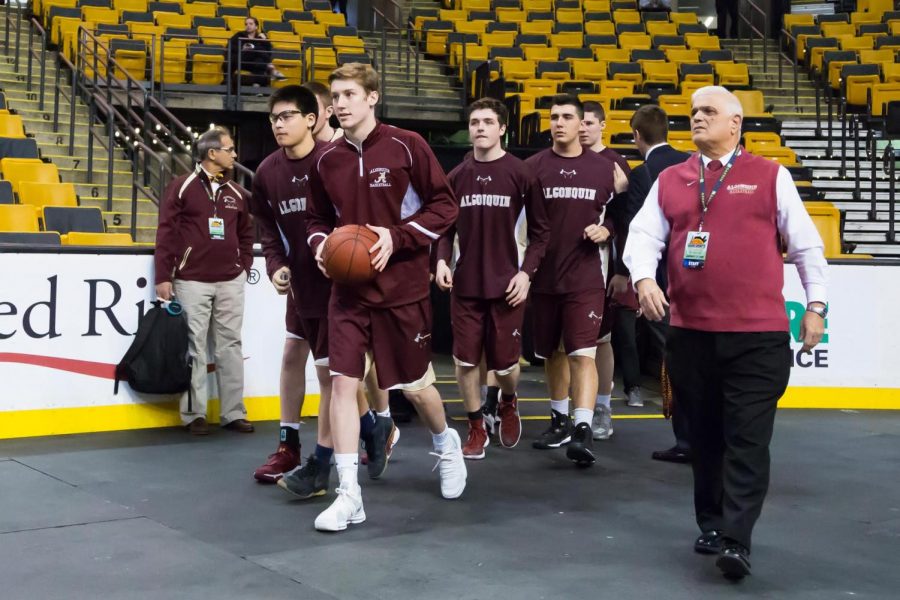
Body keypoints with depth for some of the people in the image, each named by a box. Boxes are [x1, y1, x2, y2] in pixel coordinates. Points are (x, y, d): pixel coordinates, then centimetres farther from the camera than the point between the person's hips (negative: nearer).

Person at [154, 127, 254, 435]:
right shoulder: (182, 187, -3)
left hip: (230, 282, 4)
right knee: (194, 349, 0)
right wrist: (163, 277, -8)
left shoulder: (237, 193, 11)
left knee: (230, 346, 6)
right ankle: (194, 414, 8)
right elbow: (166, 233, -5)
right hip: (191, 281, -4)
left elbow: (246, 234, 20)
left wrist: (243, 266, 7)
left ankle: (233, 413, 12)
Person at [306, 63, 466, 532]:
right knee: (342, 382, -7)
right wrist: (321, 243, -5)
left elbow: (445, 205, -6)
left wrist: (397, 237, -18)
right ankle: (349, 495, 0)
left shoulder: (405, 146, -8)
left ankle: (446, 443, 43)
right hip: (348, 290, 3)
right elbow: (318, 219, 17)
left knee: (414, 384, 10)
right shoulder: (327, 160, 4)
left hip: (402, 288, -3)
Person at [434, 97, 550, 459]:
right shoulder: (457, 176, 5)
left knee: (504, 363, 4)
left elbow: (539, 230, 0)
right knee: (466, 361, 3)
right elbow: (446, 226, 11)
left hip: (507, 286, -2)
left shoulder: (520, 174, -4)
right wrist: (441, 260, -6)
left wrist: (526, 272, -9)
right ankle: (476, 428, 21)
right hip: (465, 285, 2)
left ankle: (508, 404, 37)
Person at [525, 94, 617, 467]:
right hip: (545, 278, 2)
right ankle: (559, 420, 31)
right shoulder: (534, 166, 1)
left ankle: (583, 429, -14)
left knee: (583, 353, -12)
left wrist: (605, 231, -6)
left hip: (585, 278, -2)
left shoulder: (603, 169, 3)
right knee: (553, 353, 14)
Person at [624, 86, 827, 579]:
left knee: (747, 439, -6)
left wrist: (815, 304, 3)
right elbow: (643, 234, 5)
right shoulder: (669, 181, 11)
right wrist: (643, 278, -15)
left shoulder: (770, 177, 4)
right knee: (704, 436, 13)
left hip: (758, 334, -3)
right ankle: (711, 526, 26)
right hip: (689, 331, 3)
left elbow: (805, 242, 7)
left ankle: (736, 542, -5)